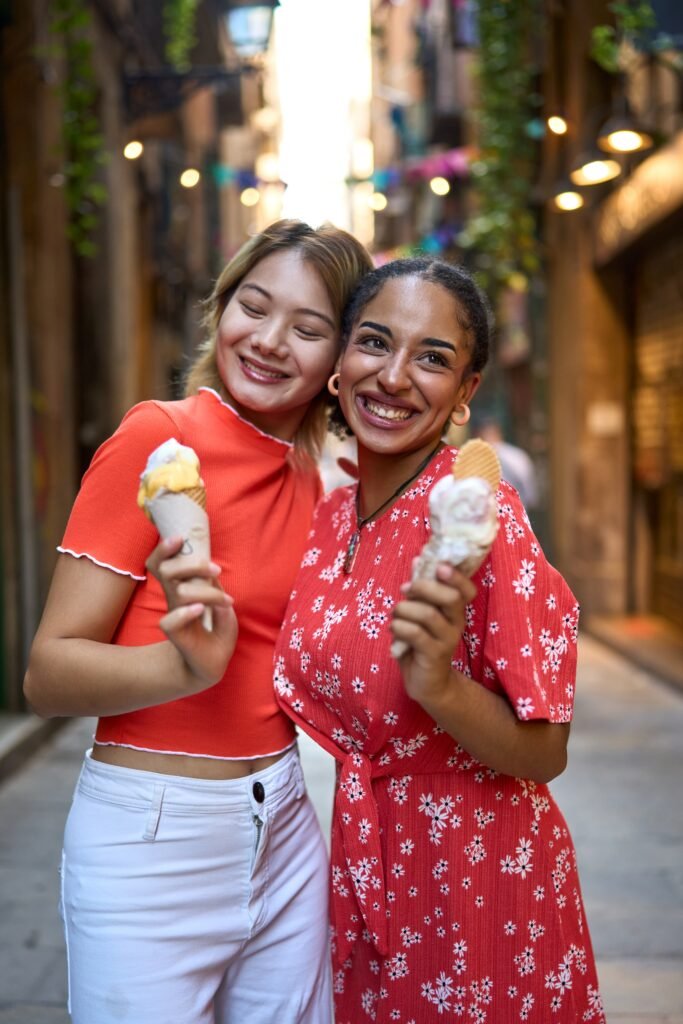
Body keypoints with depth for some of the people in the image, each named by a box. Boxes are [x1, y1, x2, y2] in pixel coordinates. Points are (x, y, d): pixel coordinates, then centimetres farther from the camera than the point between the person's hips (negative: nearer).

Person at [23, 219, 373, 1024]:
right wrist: (186, 663, -33)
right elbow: (48, 672, -15)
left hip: (283, 830, 6)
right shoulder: (158, 436, -13)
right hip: (152, 836, -6)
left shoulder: (313, 480, 6)